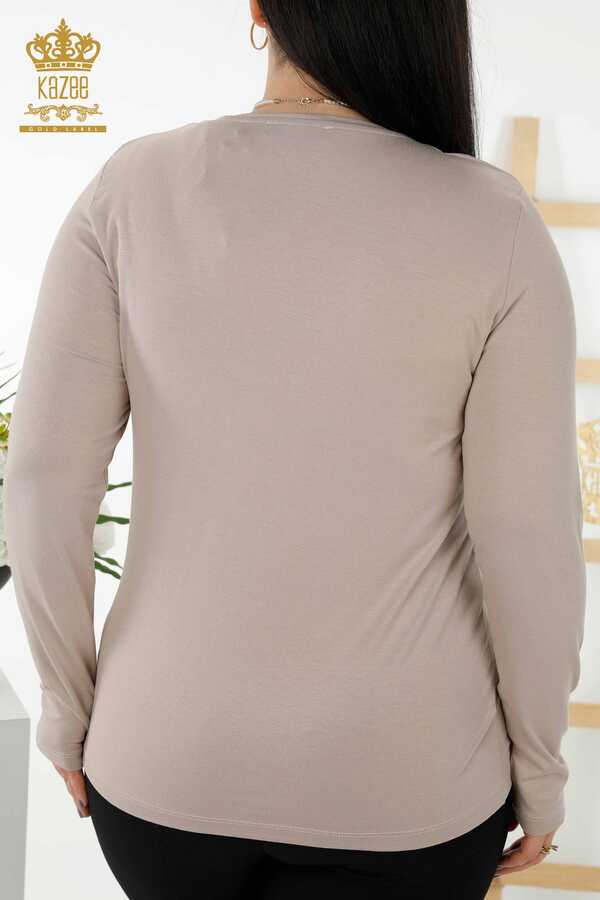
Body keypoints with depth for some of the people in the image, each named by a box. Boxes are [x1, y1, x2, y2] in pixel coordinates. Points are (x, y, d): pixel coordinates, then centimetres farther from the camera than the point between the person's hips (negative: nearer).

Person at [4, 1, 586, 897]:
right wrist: (540, 767, 3)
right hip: (399, 771, -1)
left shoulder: (131, 190, -11)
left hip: (177, 749, 2)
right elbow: (530, 540, -14)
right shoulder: (496, 227, -15)